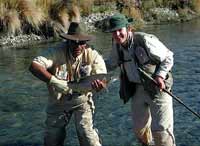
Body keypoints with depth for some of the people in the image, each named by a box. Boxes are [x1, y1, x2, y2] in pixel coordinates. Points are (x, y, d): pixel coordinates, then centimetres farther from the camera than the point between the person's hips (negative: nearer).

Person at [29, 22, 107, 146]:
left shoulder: (92, 55, -15)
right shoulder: (57, 53, -20)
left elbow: (102, 79, -18)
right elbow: (34, 66, -31)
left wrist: (97, 83, -44)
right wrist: (54, 81, -43)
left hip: (82, 100, 0)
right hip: (58, 102, 1)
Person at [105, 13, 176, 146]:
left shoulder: (145, 40, -21)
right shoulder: (116, 44, -2)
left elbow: (168, 57, -11)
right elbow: (112, 63, 13)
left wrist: (160, 75, -23)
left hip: (157, 88, -6)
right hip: (137, 89, 6)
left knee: (161, 130, -8)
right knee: (139, 127, 17)